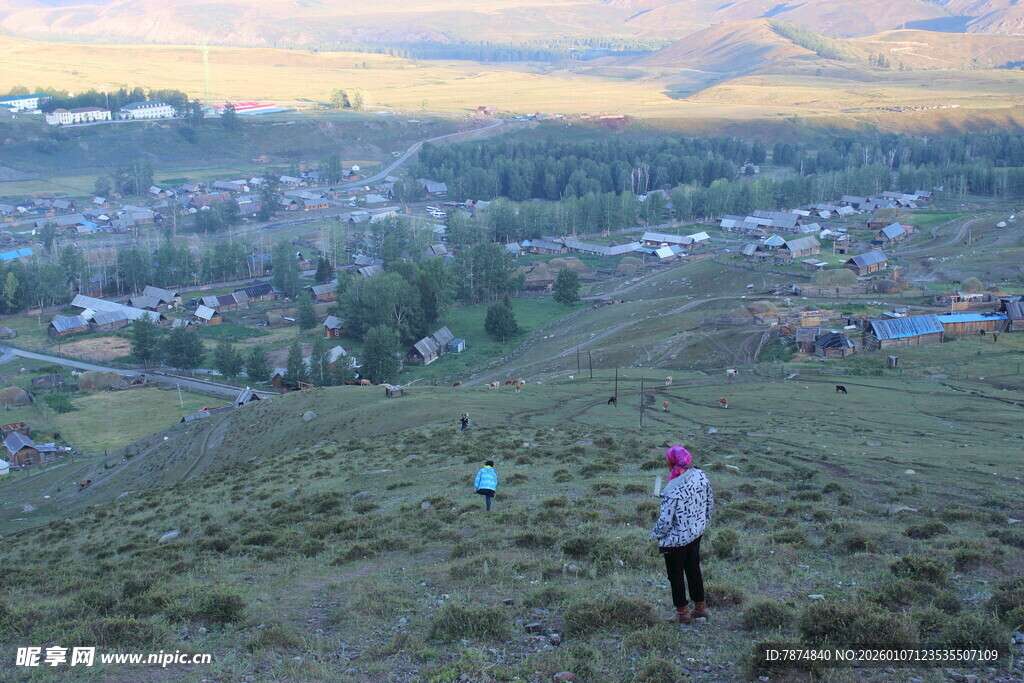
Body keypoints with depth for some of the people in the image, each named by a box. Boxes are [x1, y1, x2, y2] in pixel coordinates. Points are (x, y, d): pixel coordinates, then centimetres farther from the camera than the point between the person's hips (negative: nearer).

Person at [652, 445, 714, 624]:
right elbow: (710, 503, 4)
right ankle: (700, 607, 39)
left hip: (676, 540, -7)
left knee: (676, 575, 14)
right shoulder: (700, 475, -11)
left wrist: (658, 535, -6)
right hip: (697, 532, 7)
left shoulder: (672, 491, -33)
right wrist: (703, 521, 20)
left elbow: (665, 520, -26)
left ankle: (682, 612, 30)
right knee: (694, 569, 25)